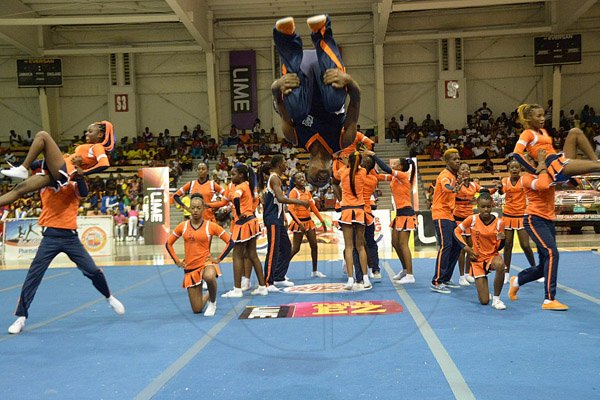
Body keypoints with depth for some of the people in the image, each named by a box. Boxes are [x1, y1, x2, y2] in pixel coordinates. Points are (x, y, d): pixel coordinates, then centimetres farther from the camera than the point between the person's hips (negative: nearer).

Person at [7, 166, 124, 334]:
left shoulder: (73, 187, 5)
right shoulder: (44, 186, 10)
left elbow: (84, 192, -15)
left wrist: (80, 176, -32)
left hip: (71, 237, 0)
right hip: (50, 236, 0)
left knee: (93, 271, 2)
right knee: (33, 276, -4)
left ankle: (109, 298, 27)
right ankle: (21, 317, 5)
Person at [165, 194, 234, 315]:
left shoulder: (211, 226, -4)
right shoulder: (182, 226, 2)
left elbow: (230, 242, -1)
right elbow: (168, 243, 13)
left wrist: (219, 259, -5)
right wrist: (177, 261, 5)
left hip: (206, 263, -2)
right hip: (190, 267, 3)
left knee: (209, 277, -42)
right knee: (197, 309, 2)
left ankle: (213, 302, -9)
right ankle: (207, 297, 39)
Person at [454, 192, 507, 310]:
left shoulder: (498, 222, -6)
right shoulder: (472, 219, -9)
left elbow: (498, 248, 0)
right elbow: (457, 231, 2)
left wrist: (501, 239, -22)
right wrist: (466, 248, -8)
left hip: (492, 255, 1)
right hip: (477, 258, -1)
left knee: (500, 265, -41)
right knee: (484, 301, -7)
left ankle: (496, 299, -19)